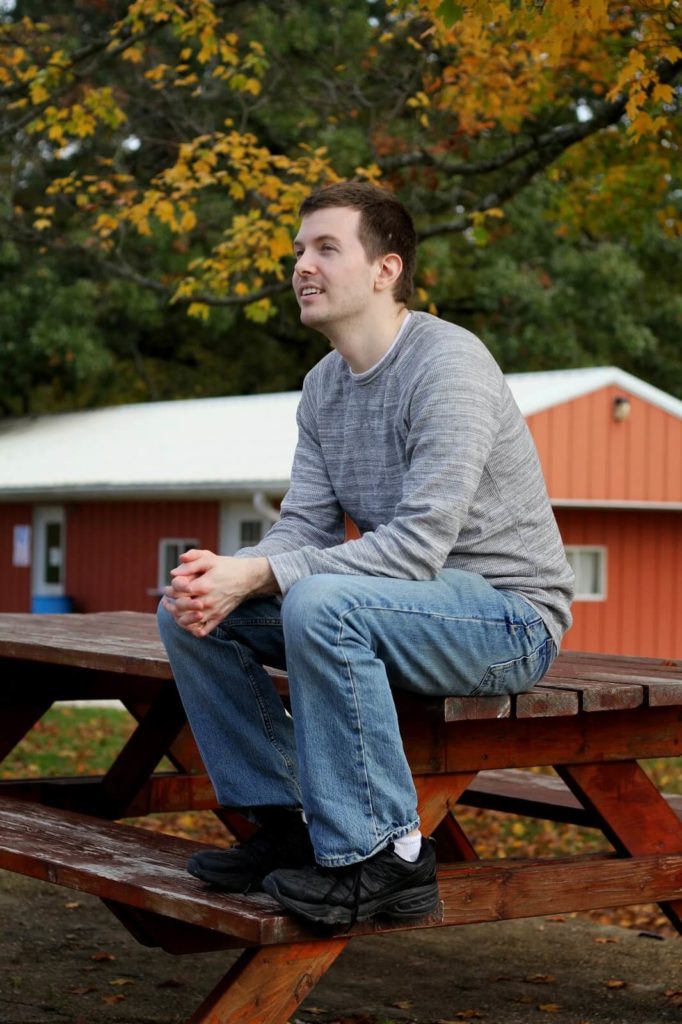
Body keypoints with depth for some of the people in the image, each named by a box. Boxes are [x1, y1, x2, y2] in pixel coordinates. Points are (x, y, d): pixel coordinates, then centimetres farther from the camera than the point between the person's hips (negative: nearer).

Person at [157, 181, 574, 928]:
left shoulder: (448, 364, -20)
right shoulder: (323, 387, 8)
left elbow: (418, 544, -28)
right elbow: (305, 527, 3)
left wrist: (259, 575, -31)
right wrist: (223, 573, -19)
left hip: (509, 615, -8)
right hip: (406, 598, 9)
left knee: (321, 603, -36)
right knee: (188, 611, -3)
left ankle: (384, 857, -23)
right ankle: (285, 827, 3)